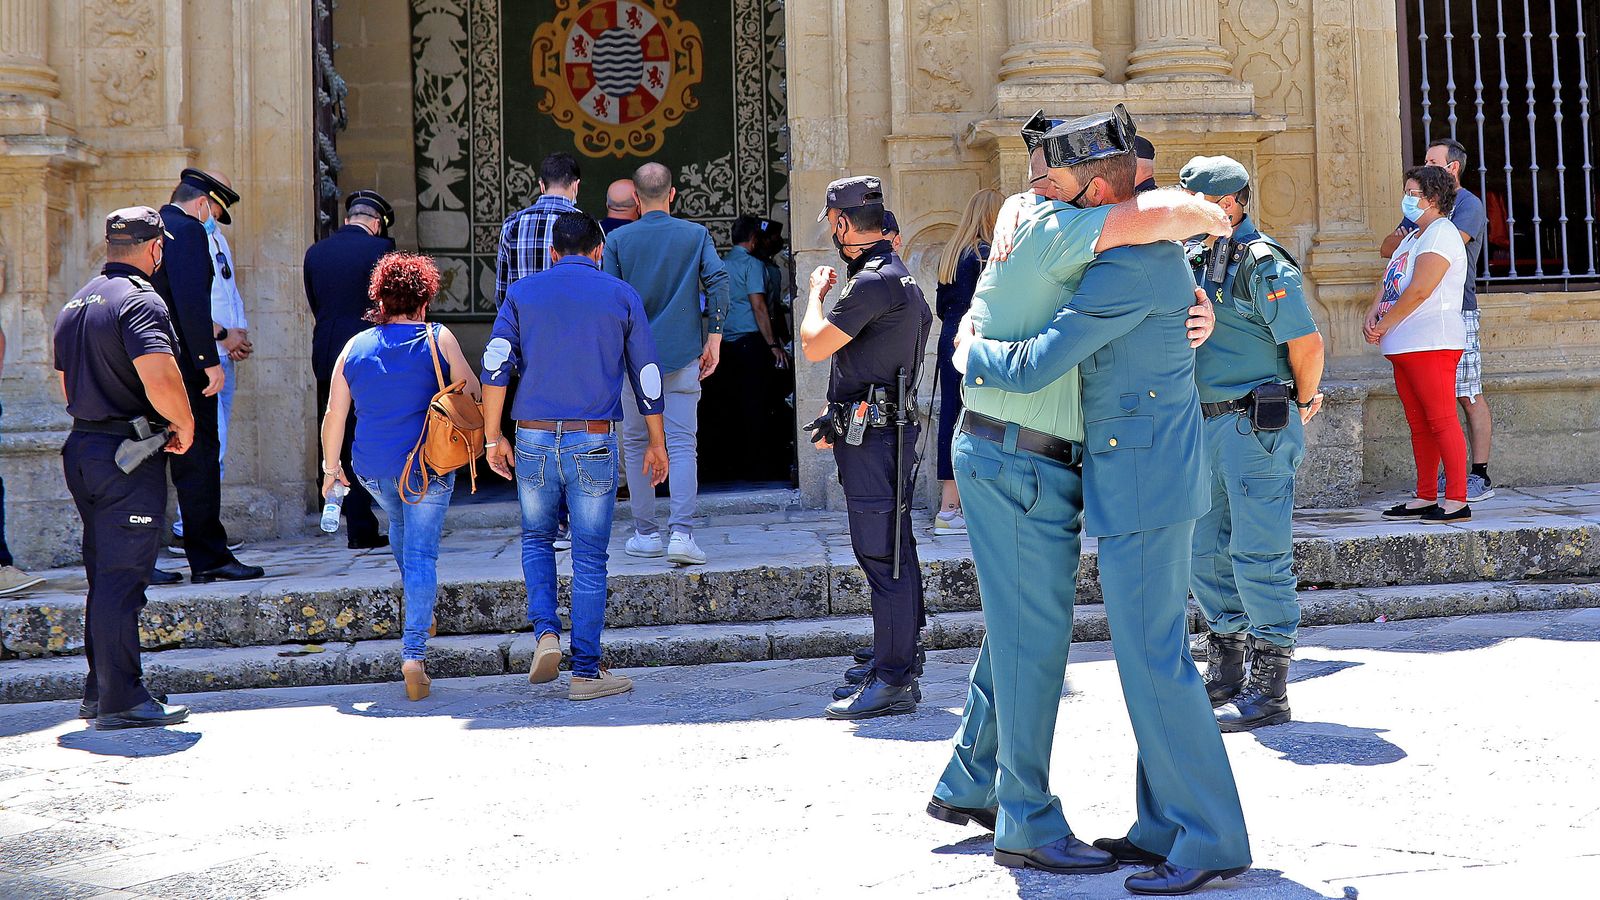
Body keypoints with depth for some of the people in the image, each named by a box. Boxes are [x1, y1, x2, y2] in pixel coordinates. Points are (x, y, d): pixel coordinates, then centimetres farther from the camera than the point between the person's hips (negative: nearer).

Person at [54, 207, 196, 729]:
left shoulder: (74, 305, 16)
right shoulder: (139, 300, -14)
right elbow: (161, 381, -27)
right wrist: (184, 427, -12)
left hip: (80, 447, 9)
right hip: (129, 454, -9)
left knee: (103, 576, 16)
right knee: (122, 577, -6)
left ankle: (99, 690, 23)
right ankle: (121, 701, -3)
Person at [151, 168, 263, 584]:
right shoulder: (189, 231, -9)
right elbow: (192, 300, -21)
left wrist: (215, 332, 31)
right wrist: (210, 360, -20)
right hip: (181, 366, -9)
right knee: (198, 460, -4)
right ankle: (209, 558, -1)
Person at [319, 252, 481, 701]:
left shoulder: (355, 347, 4)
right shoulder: (437, 339, -4)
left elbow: (334, 416, 6)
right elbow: (473, 393, -4)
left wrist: (331, 467, 17)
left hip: (372, 468, 4)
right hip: (428, 465, -4)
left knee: (399, 524, 32)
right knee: (421, 554, -2)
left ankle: (413, 600, 47)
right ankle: (413, 653, -10)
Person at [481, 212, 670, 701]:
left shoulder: (523, 292, 7)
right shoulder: (620, 295, 6)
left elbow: (496, 364, -1)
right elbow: (646, 373, 6)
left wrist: (493, 436, 4)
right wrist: (657, 442, 14)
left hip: (533, 439, 1)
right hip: (593, 441, -1)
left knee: (537, 539, 21)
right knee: (590, 559, 5)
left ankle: (546, 632, 2)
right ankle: (586, 671, 7)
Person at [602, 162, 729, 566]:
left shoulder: (618, 239, 1)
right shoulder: (696, 234, 3)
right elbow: (718, 282, -6)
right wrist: (713, 339, -2)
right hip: (683, 354, 0)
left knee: (636, 445, 11)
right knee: (682, 445, -3)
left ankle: (646, 535, 14)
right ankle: (682, 533, -17)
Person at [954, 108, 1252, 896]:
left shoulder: (1128, 267, -20)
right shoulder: (1156, 250, 13)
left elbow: (1034, 367, -22)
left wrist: (971, 353, -2)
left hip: (1140, 485, -11)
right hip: (1154, 476, 11)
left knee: (1152, 661, -6)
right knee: (1154, 652, 14)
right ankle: (1166, 825, 22)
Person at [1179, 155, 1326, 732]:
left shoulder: (1262, 263, -14)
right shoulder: (1203, 261, 13)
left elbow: (1307, 343, -16)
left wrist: (1302, 403, -2)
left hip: (1257, 428, -9)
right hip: (1210, 425, 9)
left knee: (1259, 557, -5)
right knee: (1205, 554, 14)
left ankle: (1269, 692, 3)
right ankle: (1224, 676, 26)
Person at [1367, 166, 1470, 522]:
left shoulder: (1441, 233, -9)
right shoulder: (1412, 237, 23)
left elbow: (1419, 291, -18)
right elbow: (1388, 282, 18)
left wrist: (1383, 325, -11)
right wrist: (1373, 315, -1)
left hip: (1432, 343, -10)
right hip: (1404, 346, 10)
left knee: (1441, 422, -10)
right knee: (1419, 425, 11)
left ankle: (1457, 500, -8)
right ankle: (1426, 497, 16)